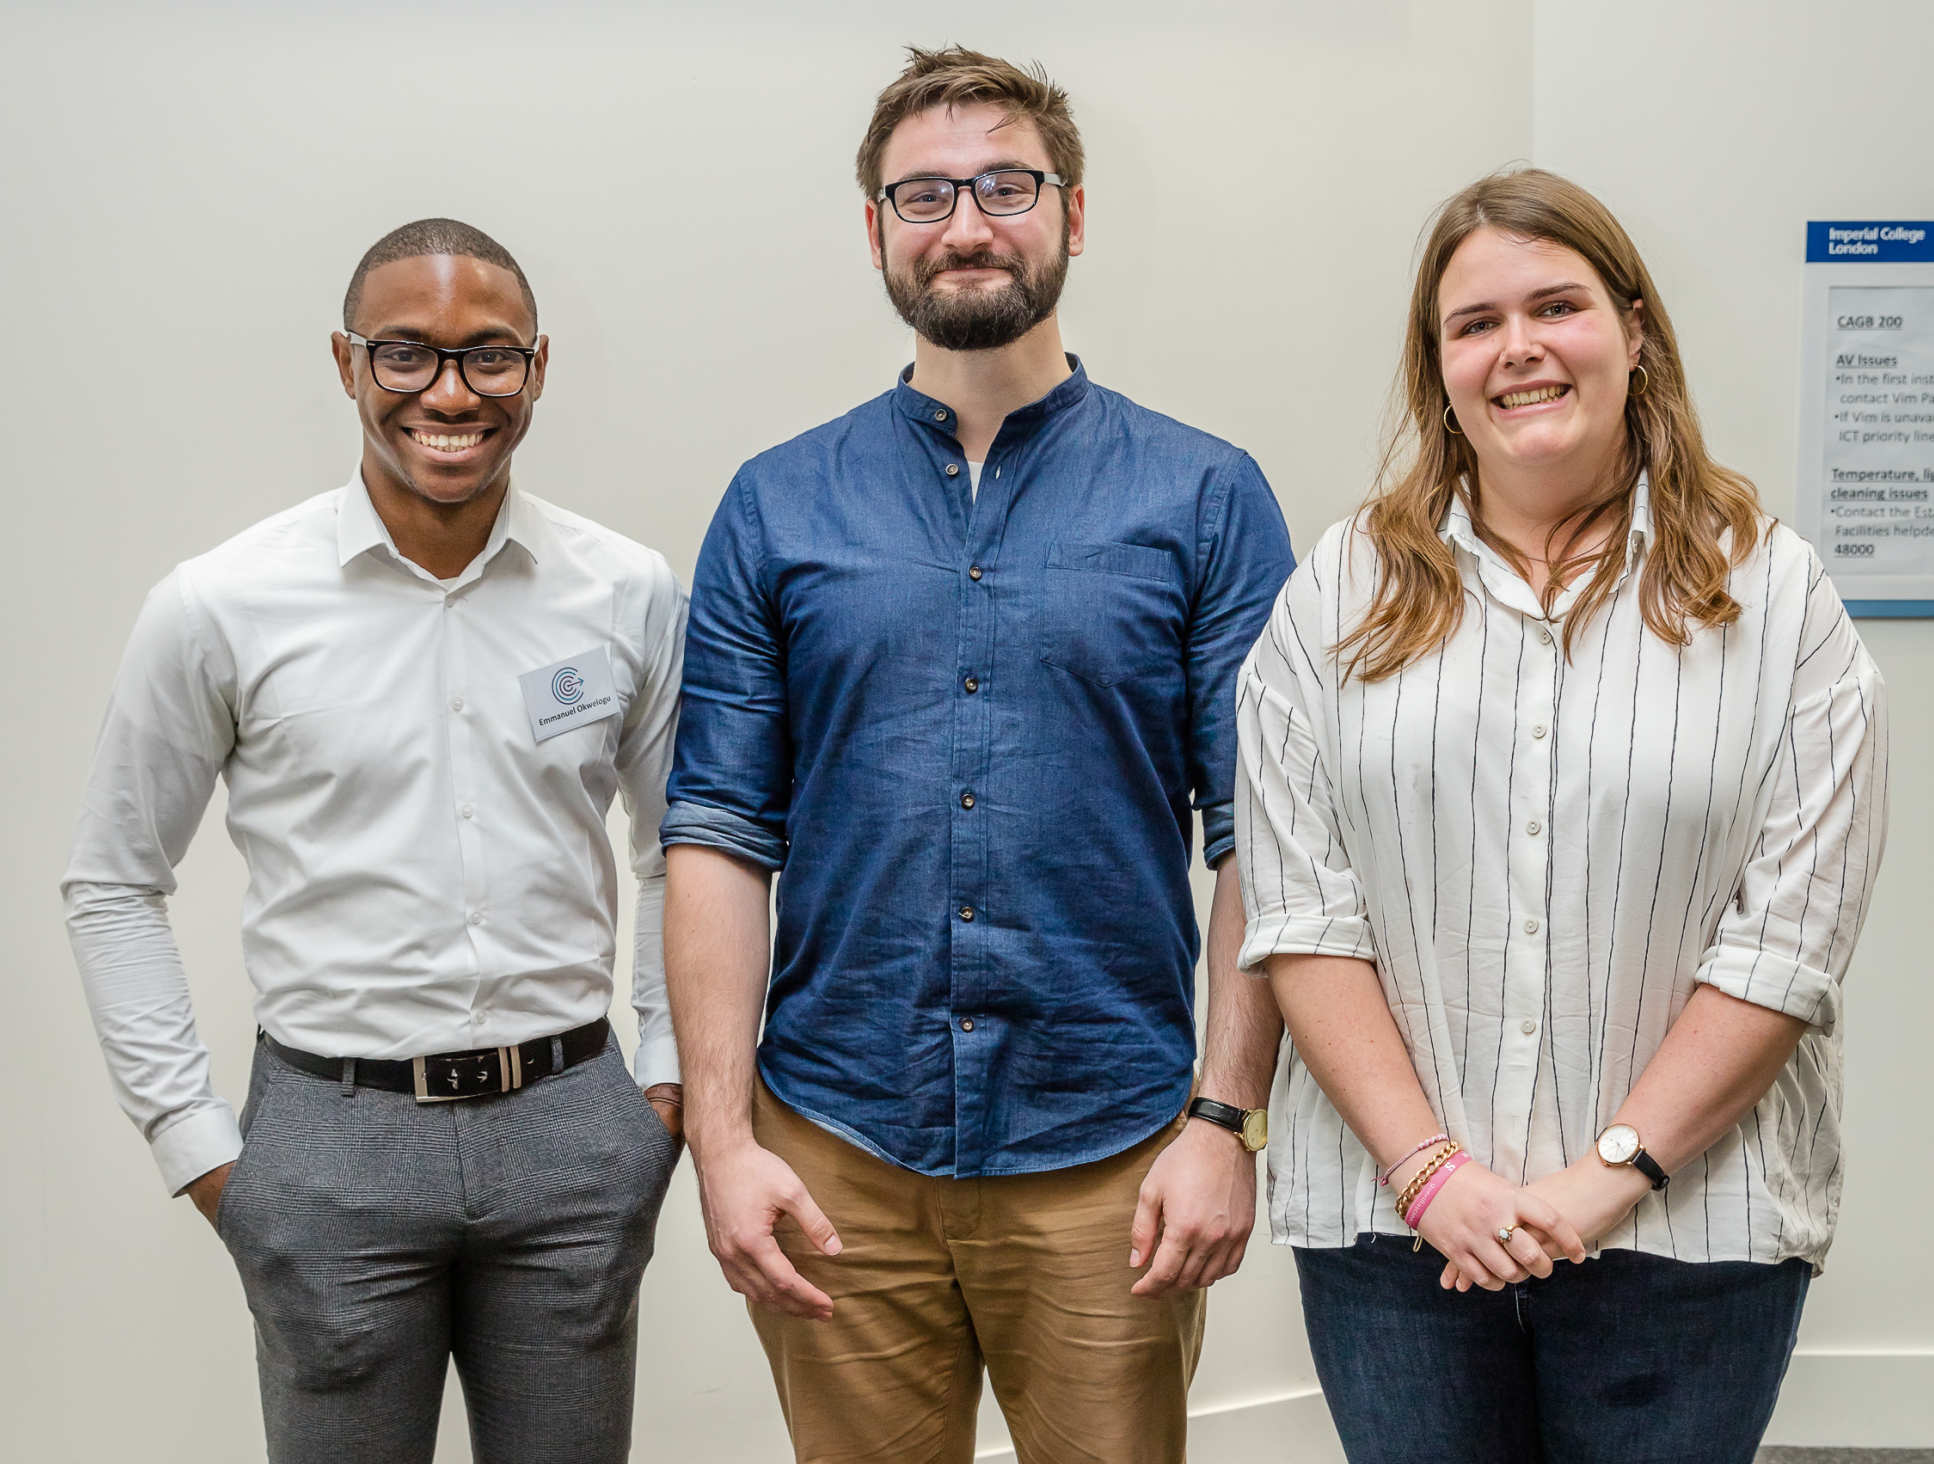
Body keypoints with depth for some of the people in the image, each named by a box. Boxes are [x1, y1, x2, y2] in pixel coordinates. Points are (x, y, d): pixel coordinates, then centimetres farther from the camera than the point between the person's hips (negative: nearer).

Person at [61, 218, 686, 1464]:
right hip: (332, 1139, -1)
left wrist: (669, 1081, 6)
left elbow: (682, 855, 12)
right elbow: (114, 885, 3)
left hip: (570, 1123, 2)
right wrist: (195, 1142, -1)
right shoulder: (221, 608, -6)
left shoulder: (633, 594, 0)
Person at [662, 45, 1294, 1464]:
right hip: (837, 1157, 1)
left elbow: (1259, 841, -2)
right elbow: (719, 833, 2)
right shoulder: (776, 508, 4)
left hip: (1106, 1157, -1)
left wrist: (1228, 1119, -9)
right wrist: (722, 1136, -5)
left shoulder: (1204, 498, 0)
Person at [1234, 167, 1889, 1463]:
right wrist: (1428, 1168, -10)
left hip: (1688, 1229, -1)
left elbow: (1789, 933, -5)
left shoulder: (1773, 594, 1)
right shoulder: (1345, 593, 4)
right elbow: (1300, 915, -2)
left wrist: (1612, 1175, -12)